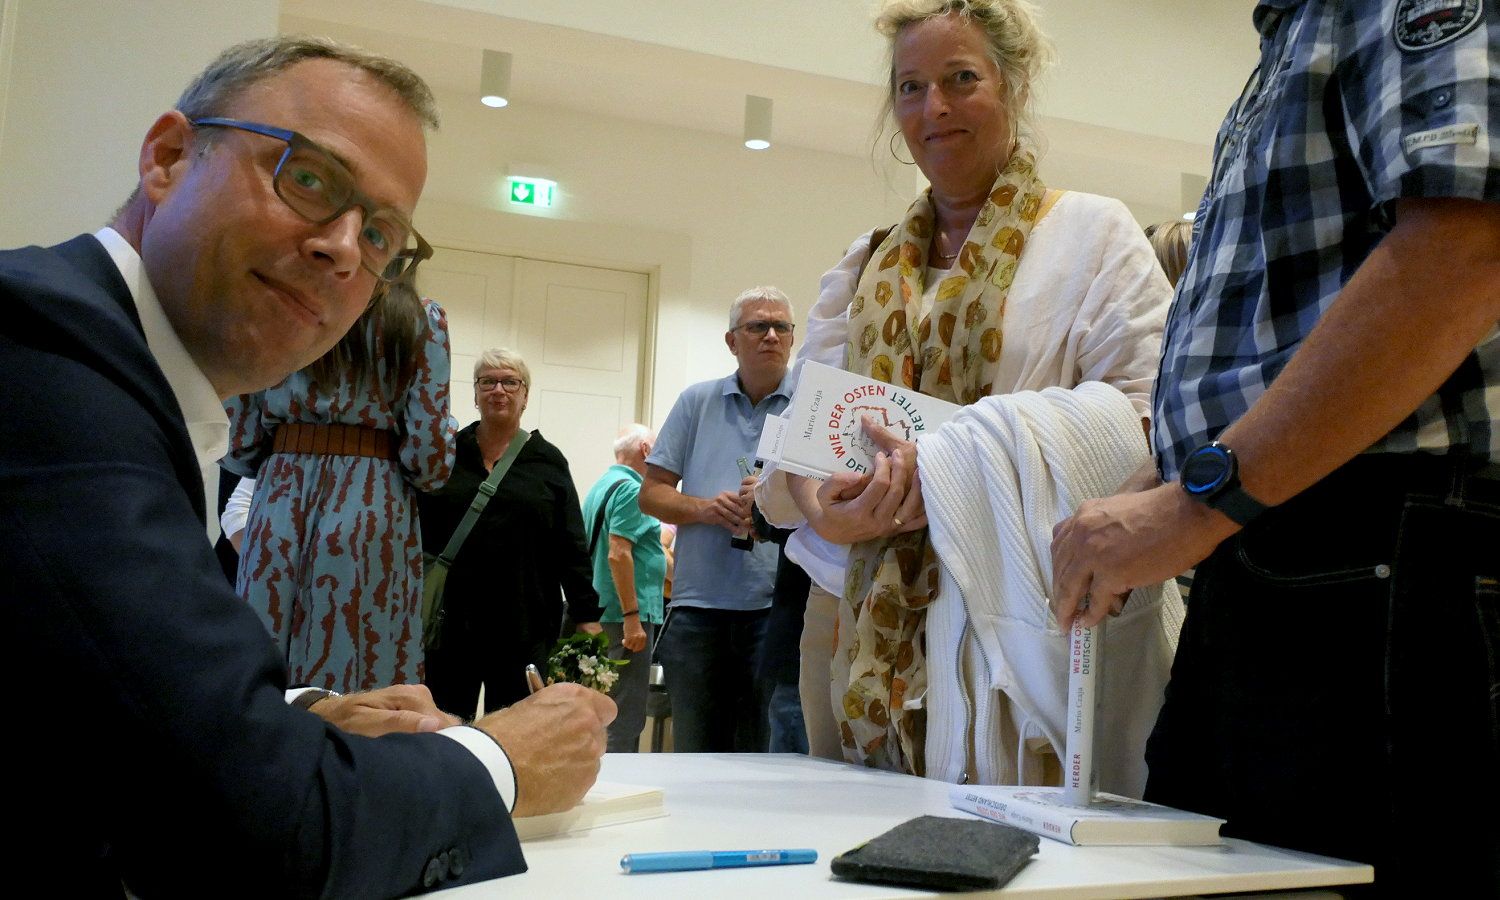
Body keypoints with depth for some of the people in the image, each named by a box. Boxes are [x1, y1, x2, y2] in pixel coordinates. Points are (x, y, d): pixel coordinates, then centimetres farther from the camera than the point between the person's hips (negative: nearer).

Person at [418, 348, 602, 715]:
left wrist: (587, 614, -1)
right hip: (448, 619, 1)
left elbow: (571, 547, 4)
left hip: (523, 625, -1)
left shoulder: (548, 462, 7)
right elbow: (417, 530, 9)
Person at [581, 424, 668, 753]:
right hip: (628, 614, -10)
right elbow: (618, 554, -21)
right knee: (626, 716, -8)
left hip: (604, 612, 10)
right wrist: (632, 617, -22)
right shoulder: (629, 488, -13)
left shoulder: (601, 485, 17)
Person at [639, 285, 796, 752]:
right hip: (698, 604, 2)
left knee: (765, 759, 3)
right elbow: (651, 493, 9)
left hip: (777, 605, -2)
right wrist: (703, 508, -10)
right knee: (694, 753, 9)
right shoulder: (697, 402, 12)